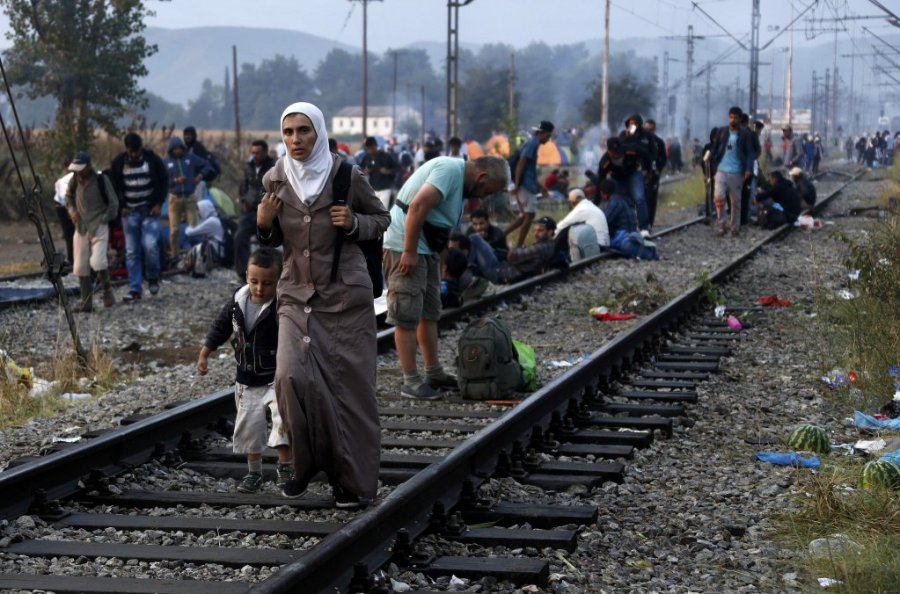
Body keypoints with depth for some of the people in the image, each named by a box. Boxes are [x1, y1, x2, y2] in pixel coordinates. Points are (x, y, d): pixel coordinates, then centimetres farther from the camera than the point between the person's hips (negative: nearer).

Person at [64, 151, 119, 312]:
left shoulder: (101, 180, -8)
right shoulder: (75, 181, 4)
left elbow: (113, 204, -2)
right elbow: (68, 196, 23)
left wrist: (104, 219, -7)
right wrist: (72, 210, 7)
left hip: (99, 227, -5)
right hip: (81, 228, 5)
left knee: (97, 261, -22)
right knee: (80, 267, 3)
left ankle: (107, 289, 3)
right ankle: (86, 302, 12)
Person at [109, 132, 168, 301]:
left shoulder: (153, 159, -2)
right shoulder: (118, 163, 0)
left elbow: (163, 181, 6)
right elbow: (113, 187, 9)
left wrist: (159, 204, -2)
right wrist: (121, 207, -1)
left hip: (150, 210, -2)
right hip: (129, 211, 2)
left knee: (150, 245, -17)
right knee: (131, 252, -1)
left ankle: (153, 277, 10)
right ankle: (135, 289, 3)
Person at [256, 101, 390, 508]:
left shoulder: (346, 176, -6)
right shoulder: (275, 180, 3)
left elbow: (381, 219, 7)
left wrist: (354, 223, -13)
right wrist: (263, 225, -7)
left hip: (345, 295, -2)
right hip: (297, 293, 2)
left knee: (349, 384, 0)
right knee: (292, 375, -15)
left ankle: (353, 480, 13)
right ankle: (308, 461, 7)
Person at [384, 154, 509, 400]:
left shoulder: (459, 178, 15)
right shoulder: (450, 169, -18)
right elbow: (418, 206, -28)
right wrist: (410, 252, -26)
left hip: (426, 248, 11)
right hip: (405, 248, -11)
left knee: (429, 314, 16)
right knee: (407, 318, -8)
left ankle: (434, 373, 25)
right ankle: (411, 382, -6)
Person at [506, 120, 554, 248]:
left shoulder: (532, 143, 19)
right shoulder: (533, 144, -11)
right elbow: (521, 164, -20)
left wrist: (539, 186, 27)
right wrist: (516, 185, -25)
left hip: (526, 185, 10)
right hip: (525, 185, -10)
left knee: (524, 215, 13)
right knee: (529, 215, -5)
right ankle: (518, 246, -2)